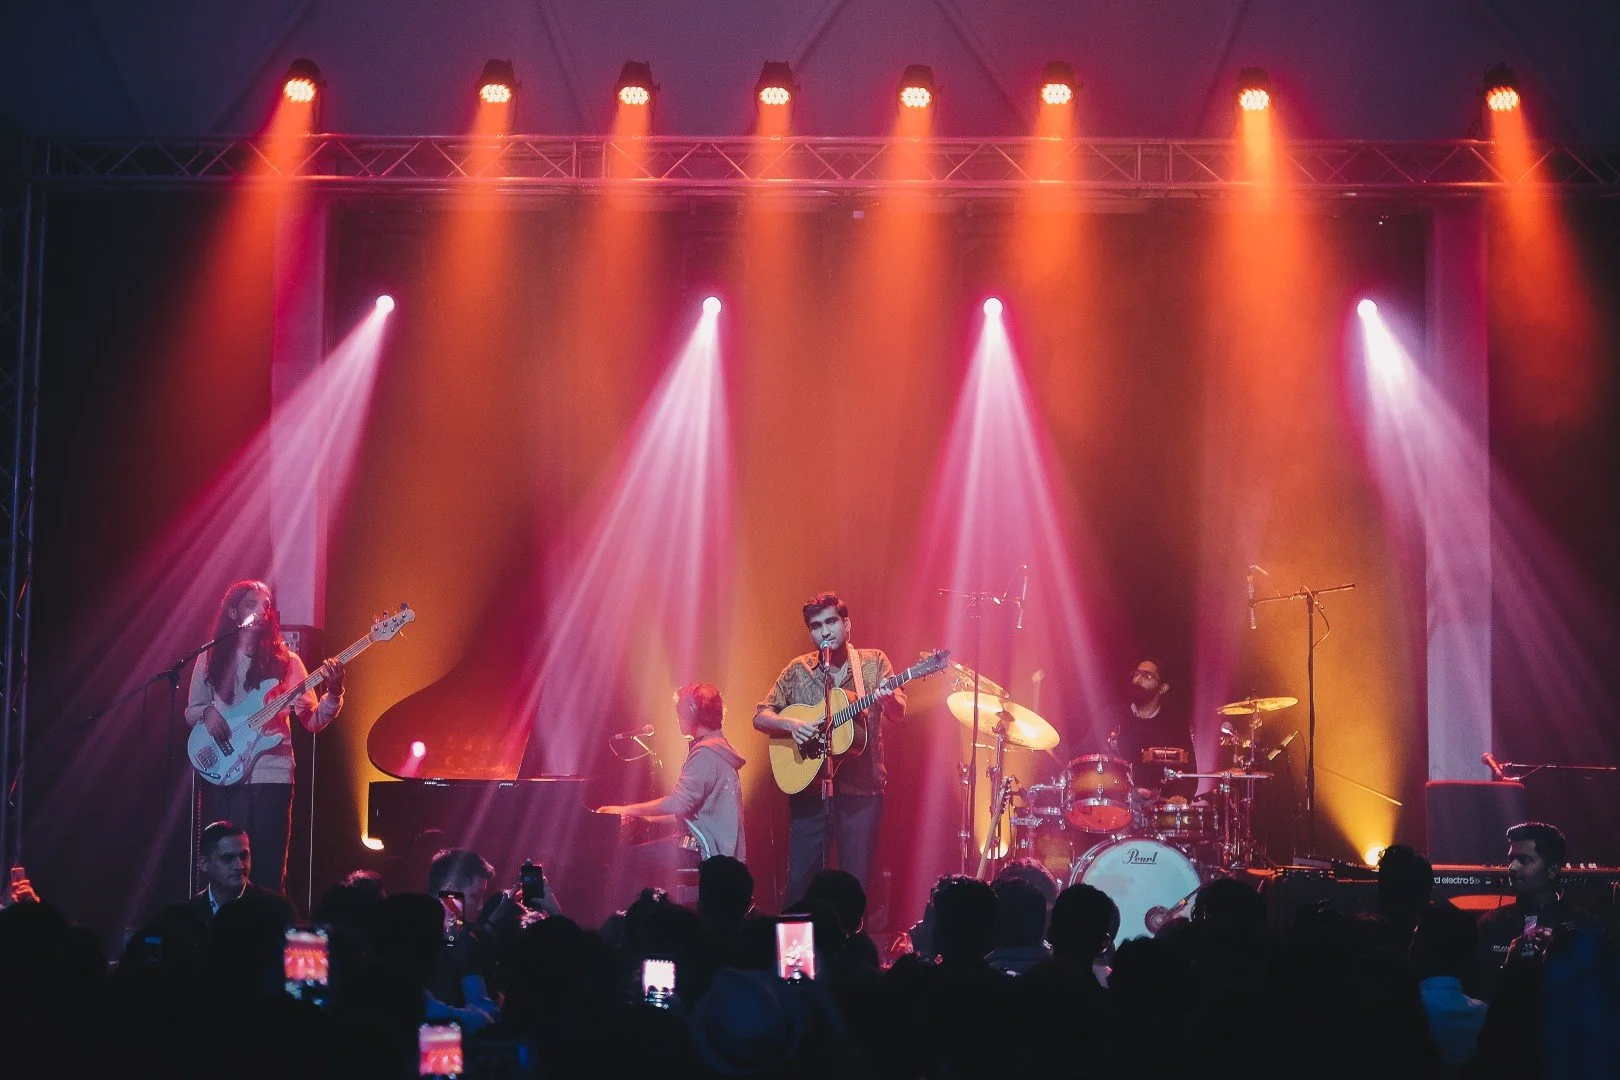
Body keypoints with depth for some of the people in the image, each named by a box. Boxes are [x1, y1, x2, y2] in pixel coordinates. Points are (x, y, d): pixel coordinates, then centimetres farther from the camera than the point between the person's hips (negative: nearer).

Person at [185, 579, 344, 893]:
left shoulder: (284, 661, 4)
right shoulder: (210, 659, 7)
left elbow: (312, 720, 1)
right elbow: (190, 714, 13)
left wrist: (334, 693, -17)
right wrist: (206, 713, -9)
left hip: (271, 775, -1)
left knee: (268, 872, -4)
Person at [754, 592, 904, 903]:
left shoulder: (873, 663, 4)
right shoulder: (799, 671, 6)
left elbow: (898, 713, -7)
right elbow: (761, 717, 7)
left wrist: (889, 698, -31)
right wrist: (791, 724, -14)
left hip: (861, 789, -1)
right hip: (808, 787, 1)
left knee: (856, 883, -1)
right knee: (800, 881, 1)